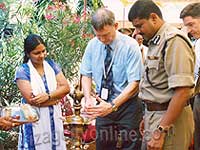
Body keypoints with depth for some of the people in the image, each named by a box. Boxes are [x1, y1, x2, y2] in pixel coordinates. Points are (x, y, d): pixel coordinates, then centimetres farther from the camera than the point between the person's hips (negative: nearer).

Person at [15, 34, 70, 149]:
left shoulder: (52, 65, 6)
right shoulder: (22, 71, -7)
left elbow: (66, 87, -2)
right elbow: (31, 99, -16)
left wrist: (48, 96, -17)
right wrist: (54, 99, -8)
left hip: (54, 119, 4)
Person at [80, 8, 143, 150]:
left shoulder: (130, 45, -14)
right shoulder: (92, 45, -2)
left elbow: (134, 83, -18)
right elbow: (86, 75, 4)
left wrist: (112, 105, -27)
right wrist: (88, 98, -15)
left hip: (127, 106, -3)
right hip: (103, 105, 4)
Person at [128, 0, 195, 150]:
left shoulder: (174, 41, -17)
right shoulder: (156, 43, 14)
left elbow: (183, 91, -24)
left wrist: (161, 131, -23)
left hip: (170, 119, -9)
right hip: (155, 115, 9)